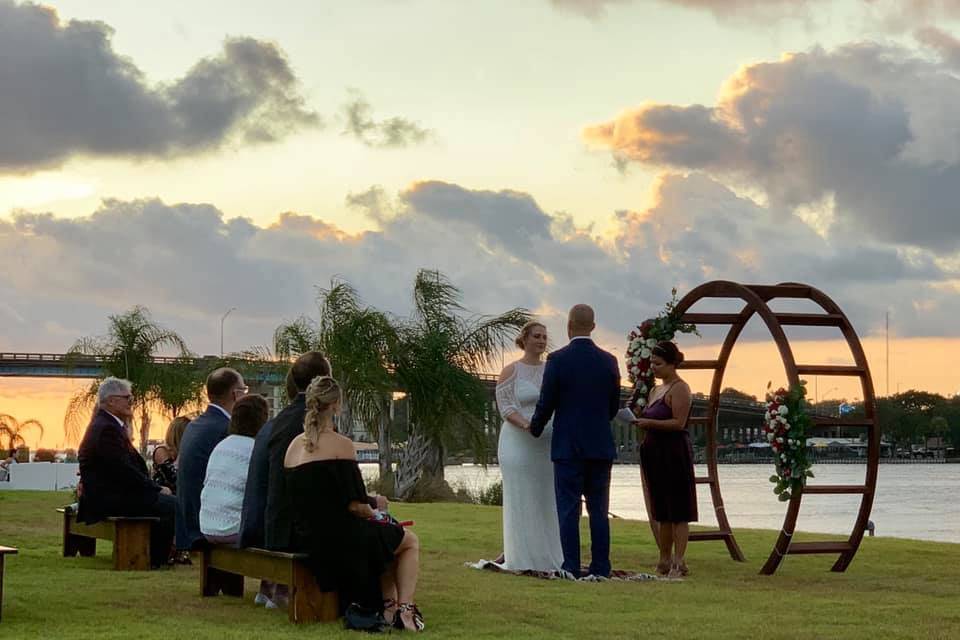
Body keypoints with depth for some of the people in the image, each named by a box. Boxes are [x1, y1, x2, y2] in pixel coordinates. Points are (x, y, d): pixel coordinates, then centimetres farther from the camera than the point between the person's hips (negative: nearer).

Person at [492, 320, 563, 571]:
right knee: (521, 500, -3)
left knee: (547, 500, 5)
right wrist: (526, 424, -25)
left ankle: (548, 556, 10)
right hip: (519, 444, -4)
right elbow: (505, 407, -9)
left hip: (548, 445, 4)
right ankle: (521, 558, 1)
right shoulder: (511, 371, -2)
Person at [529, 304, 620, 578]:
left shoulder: (557, 360, -8)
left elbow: (546, 405, -4)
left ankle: (571, 568, -3)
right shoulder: (609, 361, 3)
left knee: (568, 510, 0)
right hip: (601, 446, 3)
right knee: (598, 510, 8)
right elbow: (614, 407, 9)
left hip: (568, 446, -3)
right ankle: (601, 569, 7)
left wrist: (535, 429, 15)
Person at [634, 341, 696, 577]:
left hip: (675, 451, -9)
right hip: (655, 452, 9)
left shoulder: (679, 389, -9)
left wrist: (650, 423, -22)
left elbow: (678, 422, -17)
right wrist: (637, 420, 5)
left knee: (678, 512, -6)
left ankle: (679, 562, -6)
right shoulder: (656, 390, 18)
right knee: (662, 512, 11)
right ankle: (664, 561, 15)